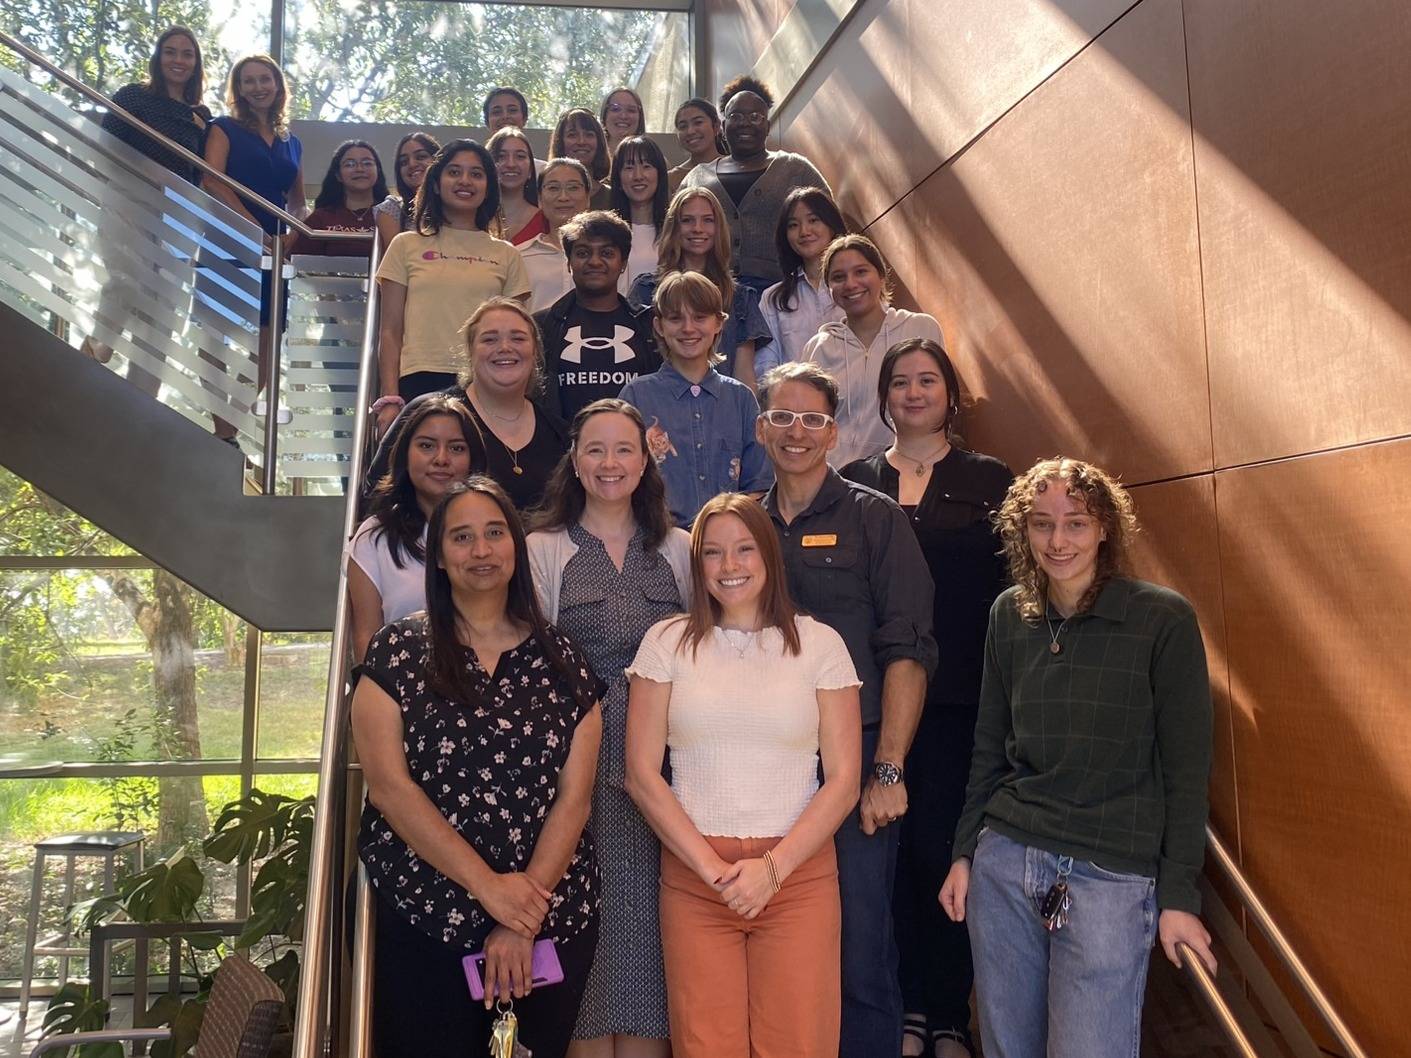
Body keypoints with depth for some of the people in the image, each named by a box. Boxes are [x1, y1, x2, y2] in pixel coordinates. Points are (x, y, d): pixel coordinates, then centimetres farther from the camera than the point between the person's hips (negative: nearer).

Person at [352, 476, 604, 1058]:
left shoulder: (559, 656, 3)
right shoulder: (398, 651, -1)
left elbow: (575, 794, -1)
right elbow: (387, 786, -9)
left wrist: (522, 921, -10)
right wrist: (488, 885, -15)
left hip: (555, 918, 2)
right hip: (425, 924, -2)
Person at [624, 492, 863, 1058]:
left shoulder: (819, 644, 3)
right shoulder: (667, 642, 4)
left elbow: (843, 781, 1)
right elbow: (642, 775, 0)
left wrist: (773, 868, -9)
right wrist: (714, 868, -8)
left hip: (799, 875, 0)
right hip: (692, 876, 0)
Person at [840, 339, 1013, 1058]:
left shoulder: (989, 480, 7)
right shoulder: (855, 482, 9)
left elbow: (1011, 587, 3)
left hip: (960, 700, -1)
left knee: (943, 849, 1)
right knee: (892, 848, 5)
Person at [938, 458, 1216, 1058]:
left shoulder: (1163, 620, -7)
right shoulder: (1008, 615, 6)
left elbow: (1187, 767, -4)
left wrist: (1179, 895, -5)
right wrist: (965, 852, 11)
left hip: (1111, 874, -4)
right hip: (1003, 863, 4)